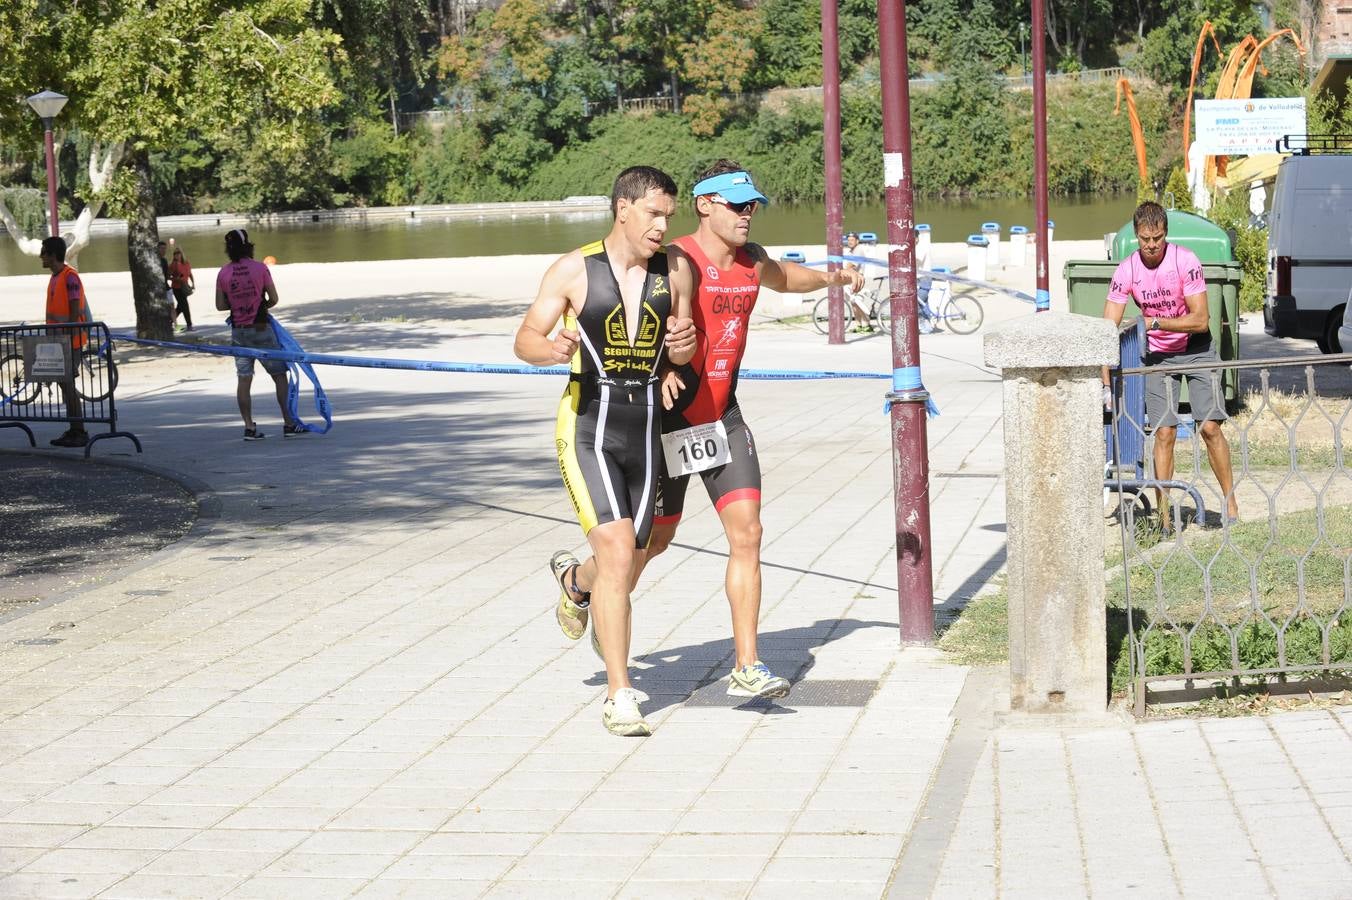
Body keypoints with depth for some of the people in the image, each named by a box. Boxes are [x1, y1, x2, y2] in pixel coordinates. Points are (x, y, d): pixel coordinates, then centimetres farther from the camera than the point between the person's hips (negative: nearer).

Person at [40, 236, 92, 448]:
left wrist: (67, 336, -20)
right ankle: (73, 430, 16)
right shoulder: (55, 277, 14)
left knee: (68, 384, -8)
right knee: (65, 384, 11)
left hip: (71, 339, -9)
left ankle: (79, 432, -5)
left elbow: (75, 312, -18)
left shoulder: (70, 277, -15)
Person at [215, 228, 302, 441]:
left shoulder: (223, 273, -2)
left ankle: (249, 427, 7)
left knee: (244, 379, 7)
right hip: (260, 329, -3)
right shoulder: (259, 268, -9)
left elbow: (220, 305, 2)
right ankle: (289, 424, 3)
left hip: (238, 331, 3)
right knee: (279, 375, 4)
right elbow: (274, 299, -4)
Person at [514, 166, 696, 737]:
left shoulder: (674, 275, 6)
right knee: (618, 552, -19)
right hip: (587, 428, -4)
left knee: (625, 572, 10)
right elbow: (525, 340, -2)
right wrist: (553, 350, -25)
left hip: (644, 431, 4)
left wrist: (683, 345, -8)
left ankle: (574, 581, 48)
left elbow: (684, 353, 17)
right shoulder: (574, 270, -4)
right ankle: (620, 697, -12)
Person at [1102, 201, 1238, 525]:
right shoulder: (1127, 271, -15)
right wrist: (1107, 385, -21)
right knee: (1164, 433, -5)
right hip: (1158, 354, 1)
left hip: (1195, 349, -1)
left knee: (1210, 427, -8)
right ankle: (1164, 517, 0)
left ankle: (1231, 504, 4)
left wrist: (1155, 322, -26)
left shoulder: (1185, 261, -21)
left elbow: (1200, 321, -21)